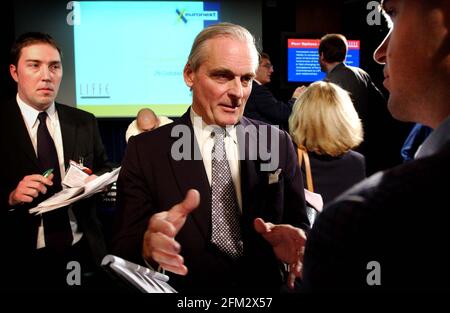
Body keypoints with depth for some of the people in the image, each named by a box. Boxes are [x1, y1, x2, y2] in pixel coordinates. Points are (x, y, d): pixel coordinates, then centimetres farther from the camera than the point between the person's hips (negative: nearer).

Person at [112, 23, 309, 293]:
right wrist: (148, 245, -29)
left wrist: (295, 242, -18)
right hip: (185, 291, -2)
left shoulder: (278, 143, 2)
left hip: (265, 290, 3)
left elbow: (299, 225, 4)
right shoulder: (146, 151, -4)